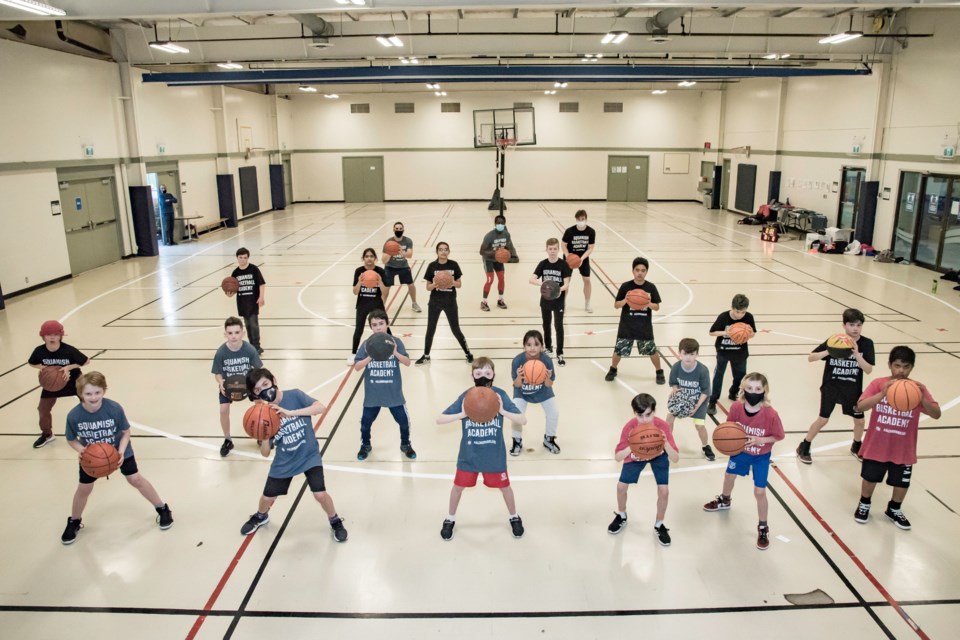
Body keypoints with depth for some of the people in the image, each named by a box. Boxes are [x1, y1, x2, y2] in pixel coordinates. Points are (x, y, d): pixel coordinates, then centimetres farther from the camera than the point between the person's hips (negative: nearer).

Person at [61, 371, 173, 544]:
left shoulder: (115, 408, -31)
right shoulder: (74, 416, -27)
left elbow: (126, 432, -16)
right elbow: (71, 440, -9)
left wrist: (121, 451, -30)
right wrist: (80, 450, -29)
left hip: (118, 451, -1)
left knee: (135, 479, 3)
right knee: (83, 489, 9)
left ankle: (163, 509, 20)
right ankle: (74, 522, 37)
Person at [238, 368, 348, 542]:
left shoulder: (294, 395, -17)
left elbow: (321, 407, -33)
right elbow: (265, 454, -8)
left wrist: (290, 413, -39)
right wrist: (265, 437, -30)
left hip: (309, 456, -3)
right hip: (284, 462, 3)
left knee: (320, 494, -15)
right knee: (267, 497, 13)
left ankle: (335, 522, 16)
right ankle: (261, 517, 51)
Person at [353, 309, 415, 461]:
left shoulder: (395, 342, -7)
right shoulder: (367, 344, -7)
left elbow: (408, 363, -11)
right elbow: (357, 367, -10)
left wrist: (395, 353, -27)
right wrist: (370, 357, -25)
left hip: (394, 392, 0)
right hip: (372, 393, 0)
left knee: (403, 419, 8)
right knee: (366, 421, 11)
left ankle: (405, 445, 33)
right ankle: (365, 445, 38)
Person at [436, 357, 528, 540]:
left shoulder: (500, 395, -13)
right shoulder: (465, 396, -14)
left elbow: (523, 420, -16)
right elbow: (439, 420, -16)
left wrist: (503, 411, -32)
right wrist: (462, 414, -32)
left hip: (495, 455, 0)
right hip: (469, 455, 0)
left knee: (504, 486, 15)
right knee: (458, 486, 14)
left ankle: (514, 517, 42)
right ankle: (450, 519, 39)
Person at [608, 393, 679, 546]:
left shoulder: (663, 427, -37)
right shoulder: (629, 427, -35)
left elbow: (675, 460, -36)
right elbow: (617, 457, -31)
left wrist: (666, 443, -55)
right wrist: (631, 447, -51)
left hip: (658, 455, -1)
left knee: (664, 490, -10)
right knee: (621, 486, 0)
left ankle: (659, 526, 16)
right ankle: (621, 516, 31)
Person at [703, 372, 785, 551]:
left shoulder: (771, 414, -33)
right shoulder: (736, 407, -24)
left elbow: (779, 436, -18)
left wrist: (759, 439, -32)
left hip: (761, 456, -4)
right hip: (740, 450, 4)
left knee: (759, 492, -1)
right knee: (729, 476, 26)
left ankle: (763, 528, 22)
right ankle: (724, 501, 59)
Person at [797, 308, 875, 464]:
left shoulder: (866, 344, -9)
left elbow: (868, 370, -15)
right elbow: (810, 358, -13)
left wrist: (856, 354, -28)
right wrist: (828, 352, -30)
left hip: (853, 389, 2)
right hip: (831, 386, -2)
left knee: (859, 420, 12)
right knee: (823, 419, -2)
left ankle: (856, 447, 41)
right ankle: (803, 447, 14)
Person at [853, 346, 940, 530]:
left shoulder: (918, 388, -9)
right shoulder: (878, 384, -14)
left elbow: (936, 414, -15)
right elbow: (860, 407, -25)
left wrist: (922, 398, -34)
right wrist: (882, 394, -39)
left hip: (903, 450, 2)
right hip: (876, 446, -2)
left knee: (902, 483, 16)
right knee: (870, 478, 14)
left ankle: (894, 510, 42)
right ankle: (864, 504, 40)